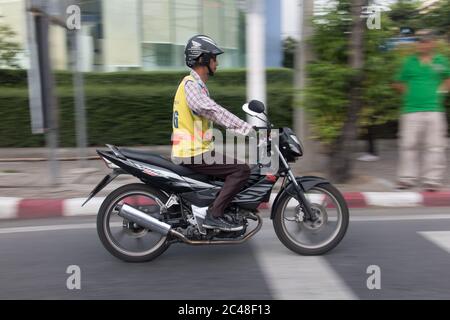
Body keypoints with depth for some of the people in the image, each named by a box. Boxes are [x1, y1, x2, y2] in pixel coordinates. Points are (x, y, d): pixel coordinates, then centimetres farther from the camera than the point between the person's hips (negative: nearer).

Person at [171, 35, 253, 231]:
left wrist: (246, 127, 14)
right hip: (193, 154, -10)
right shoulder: (191, 84, -14)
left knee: (235, 165, 20)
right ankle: (214, 215, -14)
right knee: (241, 169, -17)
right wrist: (248, 129, -29)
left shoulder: (197, 84, 18)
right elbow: (214, 112, -27)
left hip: (197, 149, 10)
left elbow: (214, 113, 19)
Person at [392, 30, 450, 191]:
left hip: (434, 110, 0)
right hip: (411, 110, 0)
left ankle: (432, 180, 8)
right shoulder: (409, 62, 9)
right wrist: (410, 92, 3)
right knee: (408, 145, 1)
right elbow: (398, 84, 15)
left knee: (435, 147, 1)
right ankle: (407, 178, 10)